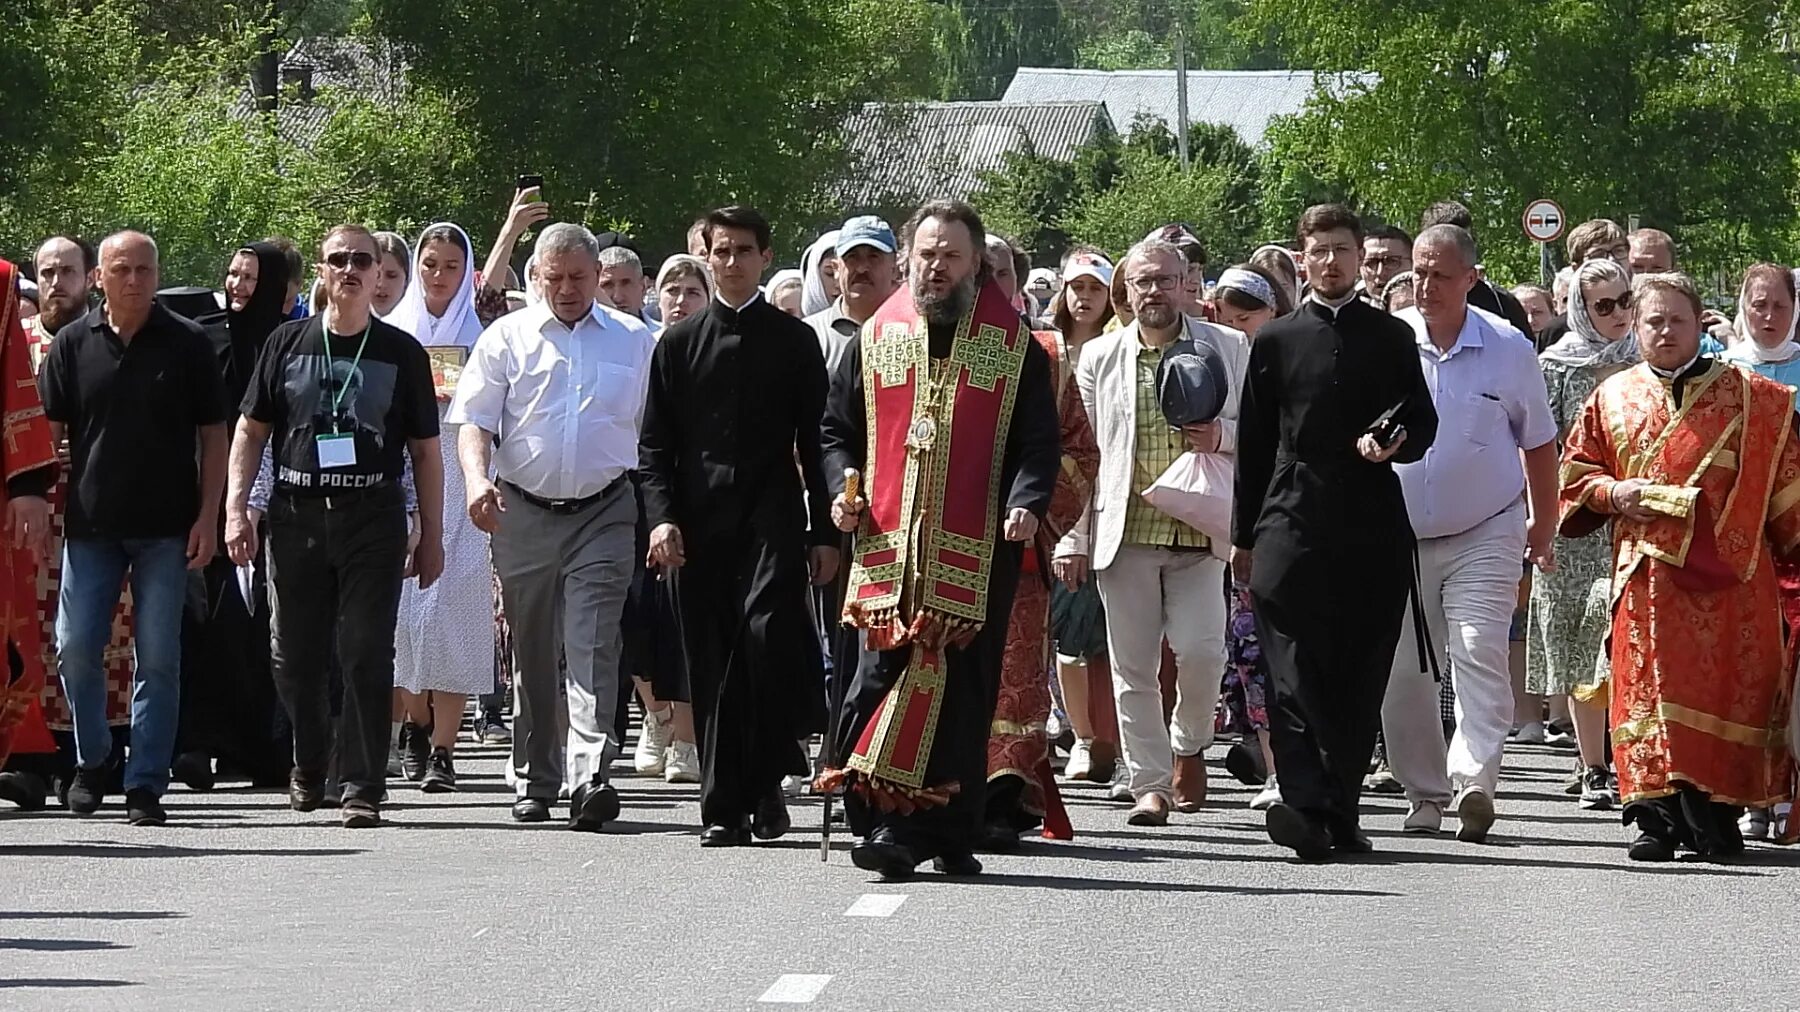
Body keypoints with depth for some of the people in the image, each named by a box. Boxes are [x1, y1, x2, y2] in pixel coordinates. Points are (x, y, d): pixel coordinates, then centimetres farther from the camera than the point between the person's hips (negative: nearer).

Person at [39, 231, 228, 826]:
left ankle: (146, 784, 3)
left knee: (159, 657, -2)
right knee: (75, 648, -1)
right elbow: (48, 430, 9)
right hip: (91, 525, 2)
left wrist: (207, 517, -4)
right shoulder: (73, 344, 6)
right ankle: (91, 760, 20)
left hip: (165, 529, -1)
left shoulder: (187, 345, 2)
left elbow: (213, 435, 4)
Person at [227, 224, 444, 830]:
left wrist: (431, 536, 6)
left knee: (367, 655, -7)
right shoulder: (288, 343, 9)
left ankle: (363, 787, -5)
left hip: (373, 516, -2)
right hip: (296, 515, 2)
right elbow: (251, 430, 11)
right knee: (295, 657, 6)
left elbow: (425, 451, 10)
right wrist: (236, 508, 0)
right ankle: (309, 769, 28)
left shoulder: (401, 352, 7)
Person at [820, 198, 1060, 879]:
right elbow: (837, 429, 19)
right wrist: (841, 489, 1)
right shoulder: (875, 340, 13)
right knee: (885, 672, -9)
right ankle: (887, 825, -9)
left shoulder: (1013, 346, 6)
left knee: (962, 692, 0)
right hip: (887, 543, 1)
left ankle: (950, 837, 6)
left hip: (977, 550, -1)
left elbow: (1038, 441, 3)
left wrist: (1027, 502, -15)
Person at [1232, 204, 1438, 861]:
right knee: (1295, 672, -12)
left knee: (1360, 677, 1)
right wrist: (1244, 535, 11)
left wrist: (1392, 444, -11)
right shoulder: (1276, 341, 11)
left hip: (1372, 528, 1)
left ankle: (1338, 812, 5)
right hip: (1292, 528, -1)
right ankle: (1305, 802, -20)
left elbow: (1424, 424, 13)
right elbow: (1253, 442, 12)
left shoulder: (1392, 337, 13)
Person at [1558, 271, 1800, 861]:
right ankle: (1654, 817, -2)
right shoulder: (1613, 399, 13)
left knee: (1727, 689, -5)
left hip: (1728, 572, -1)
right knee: (1649, 688, -4)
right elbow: (1574, 476, 17)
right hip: (1648, 574, 1)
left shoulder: (1749, 397, 8)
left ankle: (1717, 814, 0)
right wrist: (1613, 493, -3)